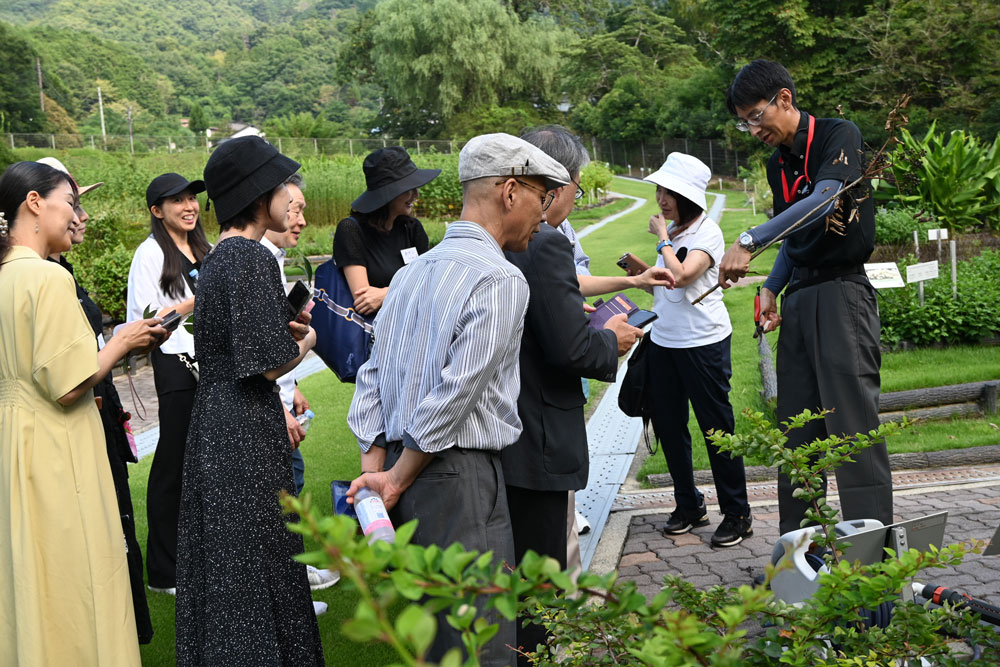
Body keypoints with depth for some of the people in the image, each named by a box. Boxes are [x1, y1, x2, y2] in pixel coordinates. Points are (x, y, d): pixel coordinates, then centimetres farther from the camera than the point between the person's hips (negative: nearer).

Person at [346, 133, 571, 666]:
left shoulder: (412, 272, 14)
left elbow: (372, 378, 12)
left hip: (405, 470, 9)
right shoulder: (501, 280, -12)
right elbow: (454, 395, -16)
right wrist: (394, 480, -8)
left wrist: (377, 467, 8)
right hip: (461, 481, -9)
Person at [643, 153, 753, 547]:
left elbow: (681, 275, -25)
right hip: (663, 339, 8)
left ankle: (737, 515, 9)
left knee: (716, 426, -2)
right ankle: (688, 506, 26)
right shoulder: (668, 230, 11)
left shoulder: (707, 232, -11)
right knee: (667, 425, 11)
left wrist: (662, 239, -14)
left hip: (703, 341, -8)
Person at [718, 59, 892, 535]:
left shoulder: (839, 136, -6)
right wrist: (771, 290, 9)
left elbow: (823, 201, -23)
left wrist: (749, 242, -30)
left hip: (842, 292, -8)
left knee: (853, 420, -13)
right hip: (799, 298, 8)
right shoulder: (777, 163, 17)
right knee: (797, 426, 7)